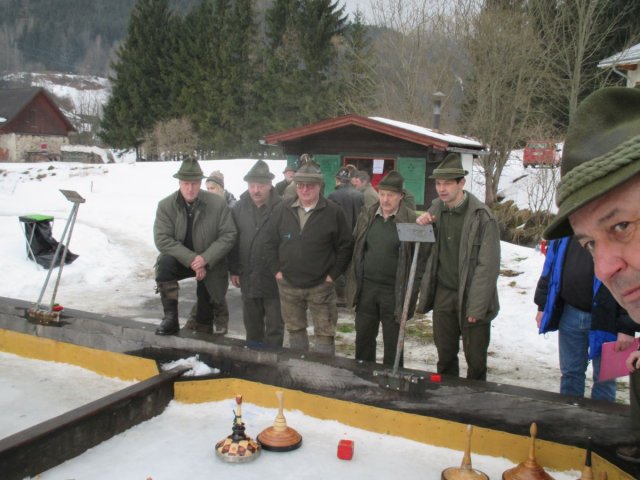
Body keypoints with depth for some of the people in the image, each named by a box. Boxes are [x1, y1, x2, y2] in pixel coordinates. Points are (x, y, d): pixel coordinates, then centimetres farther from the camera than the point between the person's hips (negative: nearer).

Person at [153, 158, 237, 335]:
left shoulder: (218, 204, -12)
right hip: (181, 259, 0)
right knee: (164, 264, -30)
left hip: (209, 263, 0)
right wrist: (191, 259, -26)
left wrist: (205, 259, -24)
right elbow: (162, 239, -16)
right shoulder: (165, 205, -11)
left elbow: (228, 235, -12)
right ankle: (171, 318, -19)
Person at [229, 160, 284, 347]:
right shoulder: (239, 208, 3)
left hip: (274, 278, -4)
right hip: (248, 277, 5)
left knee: (274, 326, 8)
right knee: (252, 326, 19)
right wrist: (234, 270, 5)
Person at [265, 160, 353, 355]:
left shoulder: (334, 212, -8)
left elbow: (345, 246, -3)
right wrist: (276, 270, 1)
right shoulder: (282, 210, 0)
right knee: (294, 329, 17)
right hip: (288, 284, 3)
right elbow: (271, 242, 7)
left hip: (321, 286, -3)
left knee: (325, 333, 3)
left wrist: (333, 274, -7)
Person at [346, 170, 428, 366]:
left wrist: (412, 289, -10)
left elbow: (421, 256, -6)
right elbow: (355, 248, 13)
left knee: (392, 343, 8)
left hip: (394, 292, -4)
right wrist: (353, 280, 8)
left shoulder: (412, 220, -8)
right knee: (363, 339, 16)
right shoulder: (366, 216, 5)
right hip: (366, 288, 4)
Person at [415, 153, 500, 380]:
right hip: (443, 295, 5)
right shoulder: (435, 208, 4)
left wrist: (476, 307, -16)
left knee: (476, 360, 7)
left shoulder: (481, 215, -12)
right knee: (445, 356, 14)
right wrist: (421, 227, -7)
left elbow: (488, 265, -13)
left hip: (471, 298, -4)